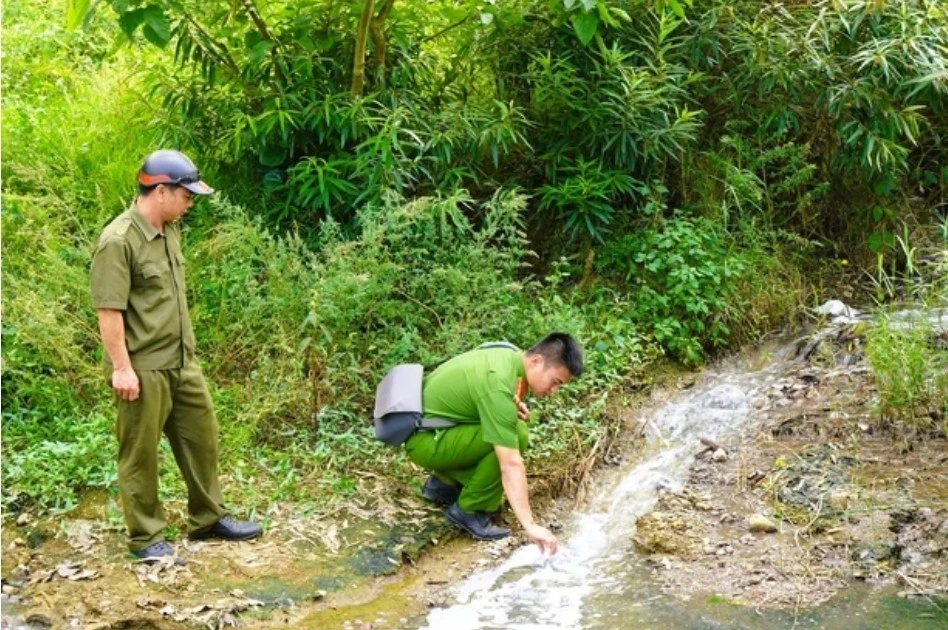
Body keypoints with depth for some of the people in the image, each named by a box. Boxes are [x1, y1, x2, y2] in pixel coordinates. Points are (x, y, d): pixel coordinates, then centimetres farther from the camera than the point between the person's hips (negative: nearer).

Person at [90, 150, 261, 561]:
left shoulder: (170, 229, 8)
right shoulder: (119, 241, -19)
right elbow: (108, 311, -20)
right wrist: (121, 368, -20)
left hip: (182, 362, 9)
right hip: (143, 369, -8)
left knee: (201, 437, 16)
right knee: (141, 453, 5)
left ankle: (208, 518, 31)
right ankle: (145, 537, 18)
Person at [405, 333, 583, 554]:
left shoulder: (511, 354, -1)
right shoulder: (498, 386, -29)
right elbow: (511, 465, -33)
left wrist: (512, 407, 1)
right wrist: (530, 526, -35)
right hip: (425, 441, -10)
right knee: (515, 436, -22)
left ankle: (444, 483, 13)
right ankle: (468, 510, -8)